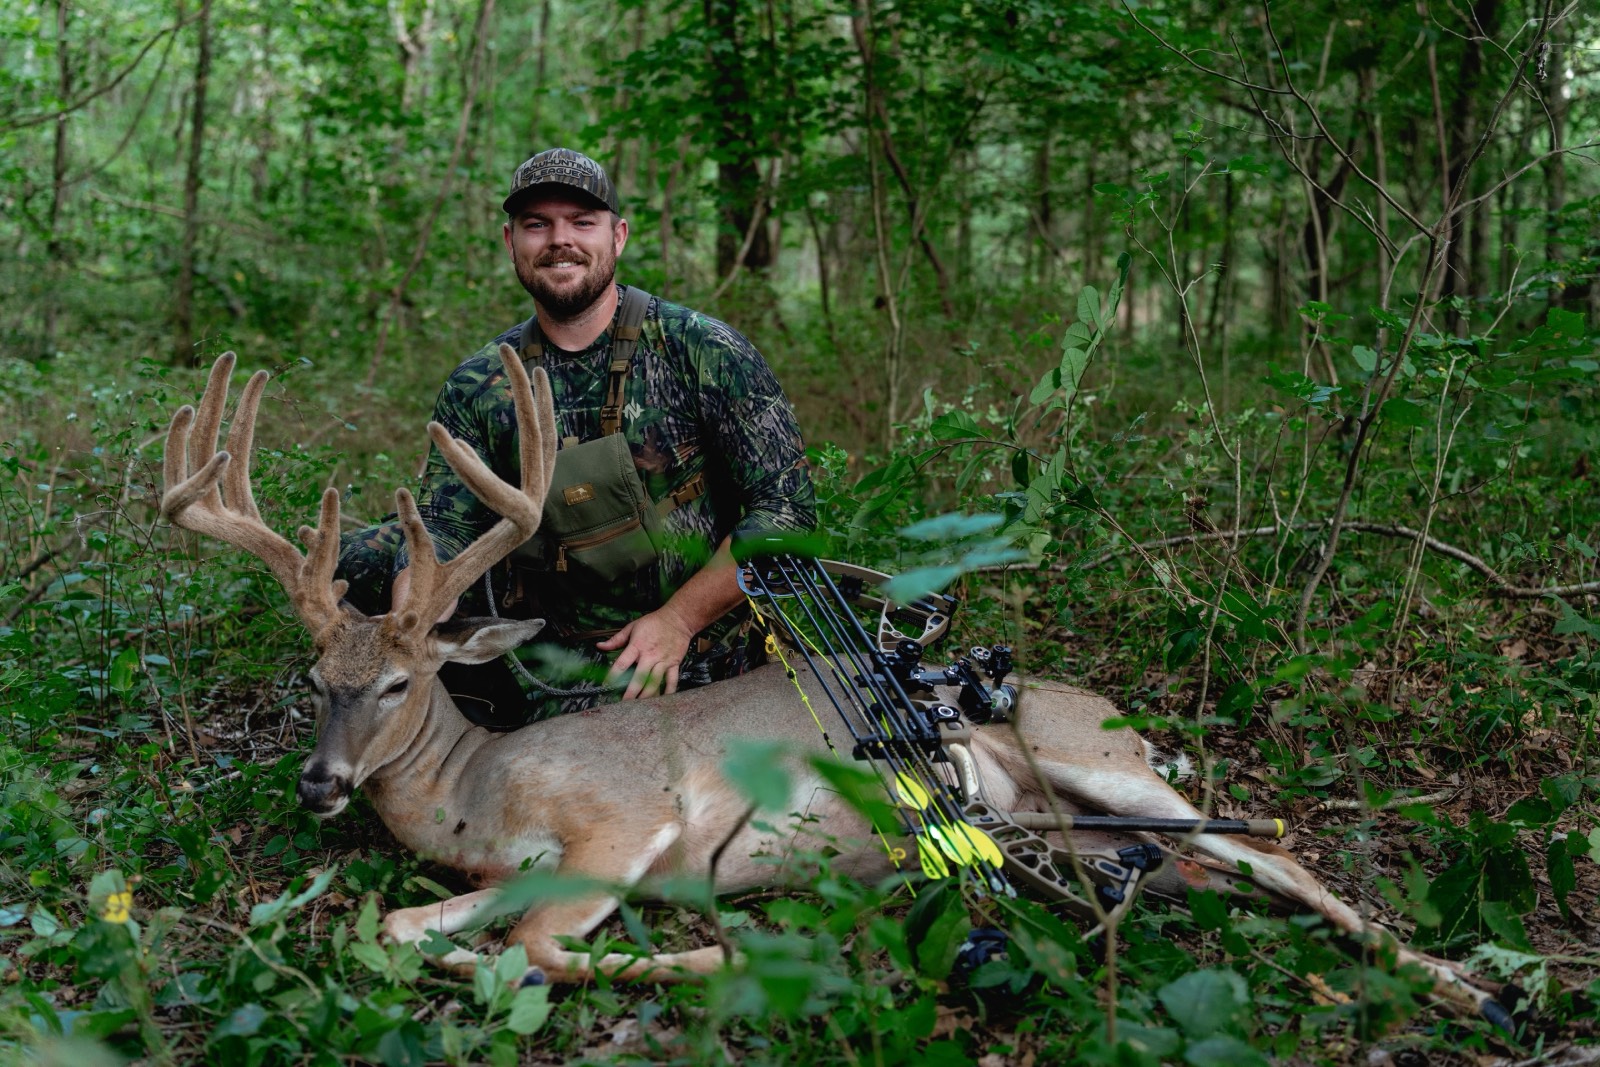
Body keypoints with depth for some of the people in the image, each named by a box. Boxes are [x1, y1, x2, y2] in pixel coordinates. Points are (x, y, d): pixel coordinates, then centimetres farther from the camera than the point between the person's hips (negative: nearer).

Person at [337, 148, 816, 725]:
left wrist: (679, 619, -15)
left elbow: (786, 505, -9)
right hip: (545, 650, 4)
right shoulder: (477, 386, 3)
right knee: (358, 554, -7)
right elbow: (443, 526, -5)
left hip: (685, 662, -3)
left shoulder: (704, 351, -8)